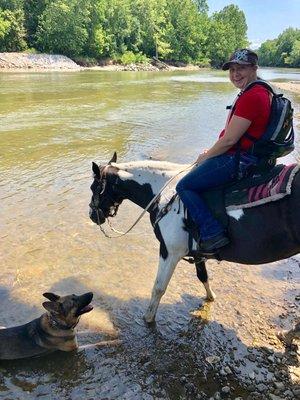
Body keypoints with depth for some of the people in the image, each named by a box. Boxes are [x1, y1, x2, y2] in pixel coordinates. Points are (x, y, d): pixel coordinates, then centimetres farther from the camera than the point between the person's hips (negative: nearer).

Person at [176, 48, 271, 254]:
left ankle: (213, 234, -8)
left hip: (237, 159, -11)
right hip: (248, 155, 11)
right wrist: (211, 152, 13)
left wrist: (206, 157, -6)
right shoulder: (260, 91, 13)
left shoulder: (251, 97, -22)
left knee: (185, 186, -7)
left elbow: (229, 140, -22)